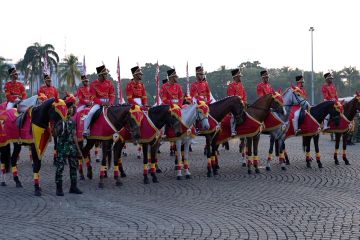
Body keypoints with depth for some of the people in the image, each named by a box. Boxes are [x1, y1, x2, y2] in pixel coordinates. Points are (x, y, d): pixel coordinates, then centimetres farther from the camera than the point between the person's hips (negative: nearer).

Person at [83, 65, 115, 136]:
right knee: (91, 113, -27)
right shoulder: (94, 84, -4)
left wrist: (110, 103, -16)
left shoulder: (109, 83, 4)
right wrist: (102, 103, -20)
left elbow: (112, 95, 4)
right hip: (98, 103, -3)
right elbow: (93, 98, -6)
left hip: (108, 102, 3)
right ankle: (85, 130, -18)